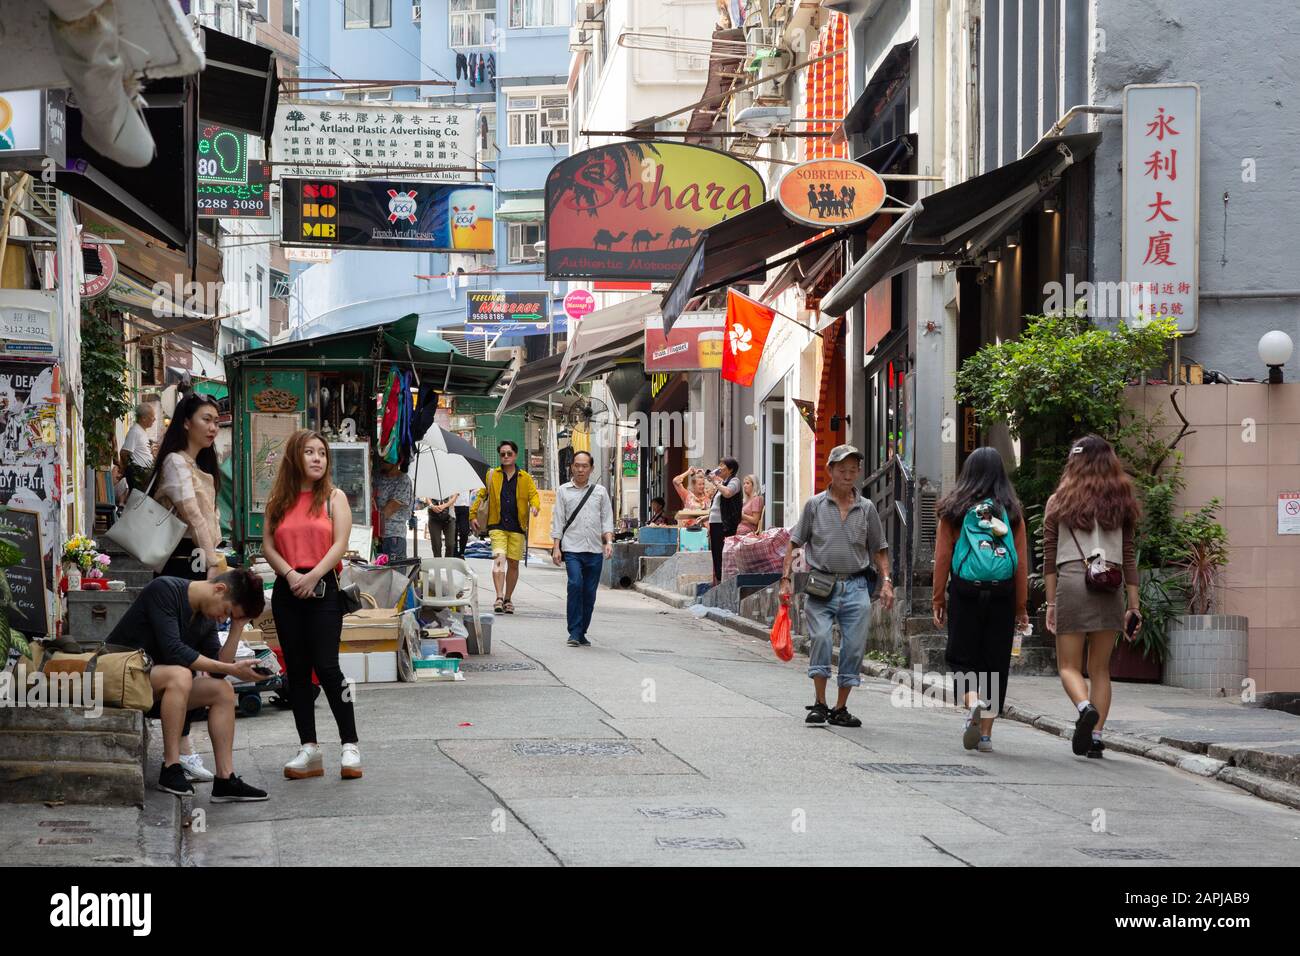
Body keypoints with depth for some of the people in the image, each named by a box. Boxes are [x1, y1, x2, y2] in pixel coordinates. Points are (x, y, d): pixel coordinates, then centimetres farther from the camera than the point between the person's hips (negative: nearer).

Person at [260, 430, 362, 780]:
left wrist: (312, 576, -17)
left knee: (326, 666, -10)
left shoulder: (334, 497, 4)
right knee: (296, 670, 5)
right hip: (287, 590, 4)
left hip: (323, 589, -4)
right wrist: (290, 574, -11)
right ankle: (309, 749, 10)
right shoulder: (279, 500, 12)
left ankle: (350, 746, -4)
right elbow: (268, 546, 6)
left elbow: (340, 545, -6)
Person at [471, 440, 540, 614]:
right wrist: (473, 515, 1)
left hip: (517, 527, 2)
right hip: (497, 526, -2)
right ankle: (499, 598, -25)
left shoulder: (525, 478, 10)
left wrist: (535, 506, -16)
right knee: (499, 558, -20)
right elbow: (480, 495, 10)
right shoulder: (491, 476, 8)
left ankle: (508, 599, 20)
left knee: (513, 563, 7)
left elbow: (534, 494, 7)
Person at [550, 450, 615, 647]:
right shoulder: (563, 491, 9)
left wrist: (608, 541, -3)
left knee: (590, 592, 3)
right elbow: (558, 521, 8)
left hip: (595, 550, 2)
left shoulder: (600, 491, 13)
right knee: (575, 584, -19)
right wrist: (556, 547, 1)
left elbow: (607, 519, 12)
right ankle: (574, 632, -16)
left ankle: (581, 633, 14)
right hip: (572, 548, -2)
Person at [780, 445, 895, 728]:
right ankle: (819, 704, -8)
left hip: (856, 586, 2)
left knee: (854, 647, -1)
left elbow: (879, 550, 16)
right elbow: (795, 543, 7)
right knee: (820, 638, -18)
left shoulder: (867, 508, 11)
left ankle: (841, 709, 10)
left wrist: (886, 581, 4)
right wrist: (786, 579, -1)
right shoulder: (814, 505, 6)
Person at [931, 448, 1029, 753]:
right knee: (996, 661, 9)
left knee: (961, 656, 9)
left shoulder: (955, 509, 2)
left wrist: (938, 600, 7)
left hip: (965, 591, -1)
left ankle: (973, 703, -20)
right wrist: (1021, 607, 7)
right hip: (1002, 593, 1)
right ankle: (985, 733, 10)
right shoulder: (1012, 510, 4)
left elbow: (942, 557, 0)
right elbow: (1021, 561, 2)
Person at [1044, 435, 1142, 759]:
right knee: (1100, 668, 11)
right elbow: (1129, 557, 8)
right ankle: (1095, 735, 4)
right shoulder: (1121, 501, 10)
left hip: (1071, 581, -2)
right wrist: (1133, 606, 10)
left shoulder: (1059, 501, 7)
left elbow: (1050, 558, 3)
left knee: (1069, 665, 4)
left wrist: (1051, 603, 6)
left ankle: (1085, 707, -24)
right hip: (1110, 586, 2)